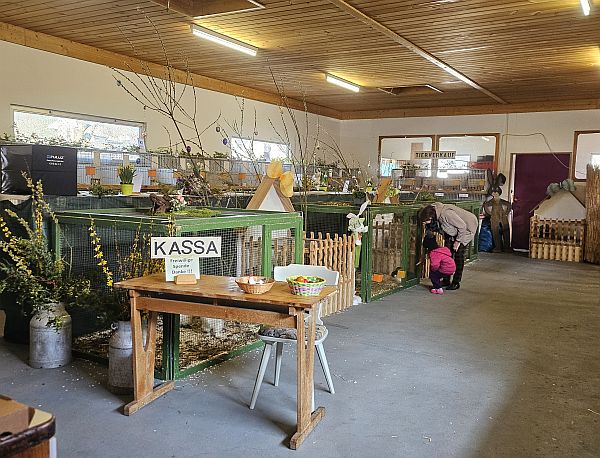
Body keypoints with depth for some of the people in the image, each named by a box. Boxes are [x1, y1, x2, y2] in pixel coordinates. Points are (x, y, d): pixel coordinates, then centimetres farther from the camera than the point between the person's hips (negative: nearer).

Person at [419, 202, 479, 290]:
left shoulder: (446, 214, -39)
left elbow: (462, 226, -31)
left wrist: (458, 241, -22)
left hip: (466, 228, -8)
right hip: (454, 231, 8)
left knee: (458, 254, -10)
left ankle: (456, 282, 0)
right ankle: (446, 280, 10)